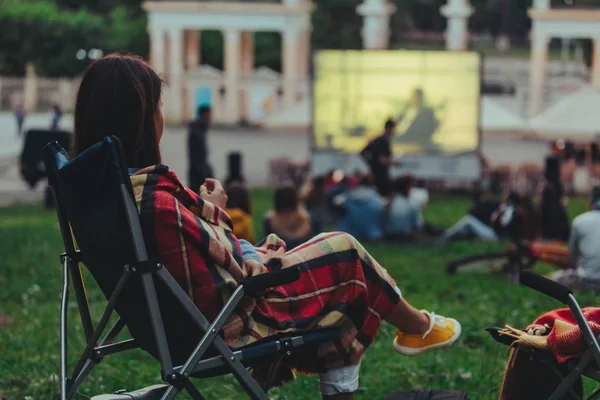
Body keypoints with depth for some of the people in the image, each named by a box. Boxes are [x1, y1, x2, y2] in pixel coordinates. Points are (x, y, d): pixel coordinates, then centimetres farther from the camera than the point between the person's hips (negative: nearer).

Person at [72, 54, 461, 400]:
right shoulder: (158, 202, -35)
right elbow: (217, 295, -28)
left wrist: (202, 211, -1)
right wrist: (212, 212, -15)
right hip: (229, 321, -9)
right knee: (345, 255, 11)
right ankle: (419, 327, 39)